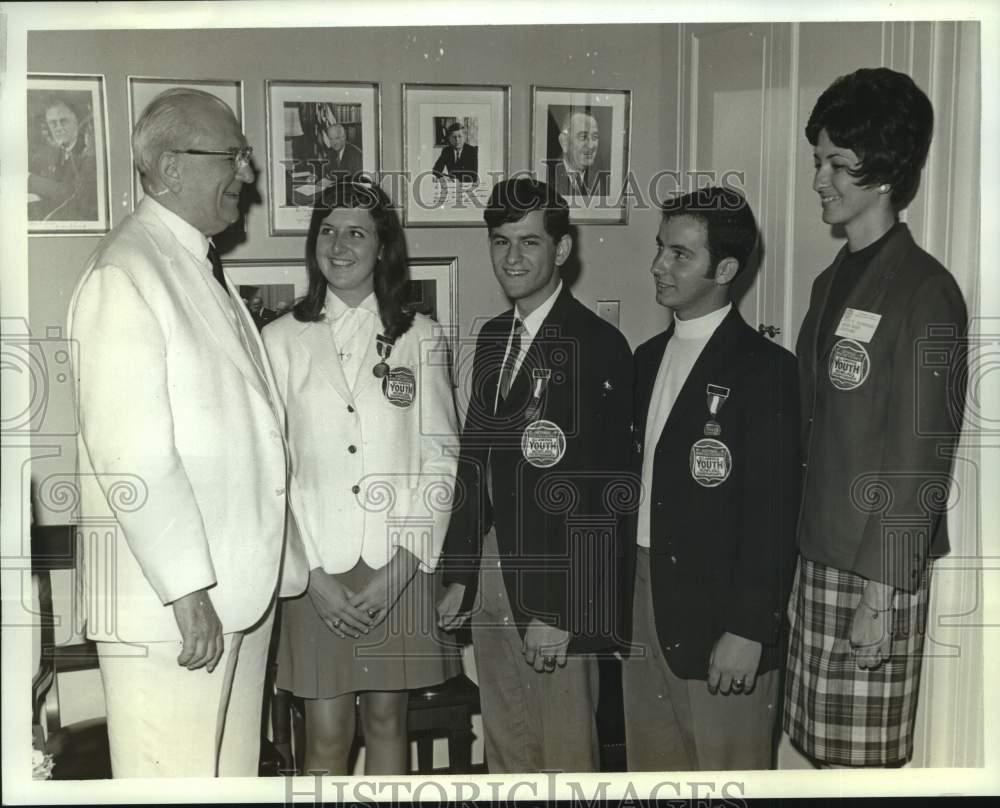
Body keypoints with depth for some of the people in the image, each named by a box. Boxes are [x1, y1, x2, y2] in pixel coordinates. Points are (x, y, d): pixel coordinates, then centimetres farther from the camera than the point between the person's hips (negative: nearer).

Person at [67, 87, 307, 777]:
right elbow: (130, 454, -20)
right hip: (170, 599, -9)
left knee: (235, 772, 18)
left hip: (244, 588, 9)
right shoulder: (123, 277, -14)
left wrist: (289, 564, 16)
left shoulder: (203, 268, 16)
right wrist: (187, 590, -20)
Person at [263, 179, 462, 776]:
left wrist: (399, 569, -8)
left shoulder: (420, 338, 1)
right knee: (327, 736, 7)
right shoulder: (283, 340, 0)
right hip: (316, 570, 0)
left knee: (388, 721, 14)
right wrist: (314, 574, -9)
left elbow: (441, 458, -1)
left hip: (401, 569, 1)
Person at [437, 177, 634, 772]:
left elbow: (602, 491, -16)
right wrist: (460, 575, 11)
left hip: (560, 584, -7)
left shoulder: (597, 345, -13)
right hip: (495, 569, 7)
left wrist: (560, 612, -16)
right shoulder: (494, 337, 11)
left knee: (566, 751, 7)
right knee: (505, 744, 18)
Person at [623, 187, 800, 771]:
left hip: (720, 613, -7)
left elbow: (773, 510, -15)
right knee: (653, 770, 17)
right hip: (645, 597, 7)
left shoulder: (764, 368, -12)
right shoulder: (648, 358, 10)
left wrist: (748, 630, -17)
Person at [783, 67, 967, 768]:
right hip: (819, 553, 7)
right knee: (824, 751, 14)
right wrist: (798, 555, 14)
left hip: (876, 571, -7)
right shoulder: (833, 282, 12)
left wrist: (883, 593, -15)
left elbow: (921, 455, -14)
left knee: (862, 760, 2)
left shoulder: (924, 292, -12)